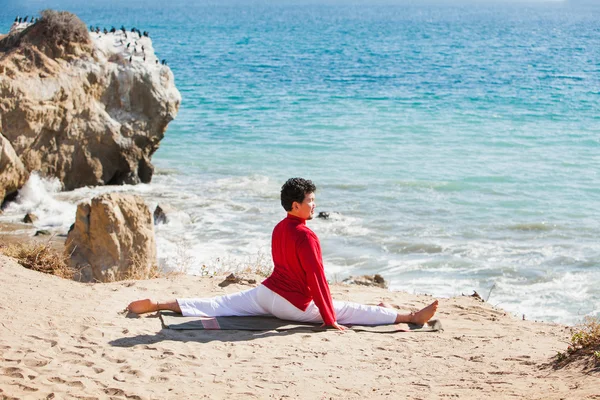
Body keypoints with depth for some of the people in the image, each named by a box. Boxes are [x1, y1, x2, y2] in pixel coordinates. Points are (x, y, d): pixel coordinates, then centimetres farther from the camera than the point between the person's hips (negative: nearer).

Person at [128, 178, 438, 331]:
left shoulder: (279, 229, 8)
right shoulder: (305, 236, -21)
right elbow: (317, 279, -21)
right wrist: (329, 319, -18)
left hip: (267, 291, 8)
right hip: (294, 305, -8)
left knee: (219, 306, 9)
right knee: (351, 311, -8)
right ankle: (410, 318, -7)